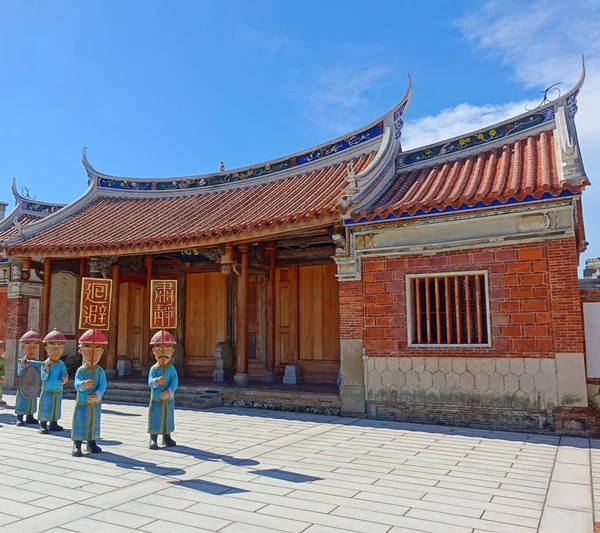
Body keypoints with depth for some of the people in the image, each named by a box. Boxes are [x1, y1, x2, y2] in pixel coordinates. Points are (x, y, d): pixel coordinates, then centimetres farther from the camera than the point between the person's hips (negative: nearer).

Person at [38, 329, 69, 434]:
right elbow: (43, 378, -16)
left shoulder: (61, 364, -4)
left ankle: (53, 424, 25)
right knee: (45, 409, 3)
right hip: (47, 391, -3)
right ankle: (43, 425, 12)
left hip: (58, 391, 4)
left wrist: (64, 379, -29)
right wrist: (46, 370, -33)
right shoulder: (45, 364, -12)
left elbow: (63, 377, -6)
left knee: (56, 408, 13)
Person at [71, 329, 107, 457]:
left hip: (95, 403, 2)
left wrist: (97, 395, -27)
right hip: (82, 403, -2)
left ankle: (92, 443, 28)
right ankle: (76, 445, 11)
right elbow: (76, 385, -20)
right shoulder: (80, 371, -9)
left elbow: (102, 385, -12)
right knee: (79, 424, 2)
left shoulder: (100, 371, -5)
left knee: (94, 424, 13)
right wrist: (83, 384, -42)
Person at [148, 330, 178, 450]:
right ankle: (153, 439, 12)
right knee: (155, 419, 3)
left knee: (168, 418, 12)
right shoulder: (154, 369, -8)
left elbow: (174, 382, -13)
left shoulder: (172, 369, -5)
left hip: (169, 400, 2)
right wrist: (156, 381, -39)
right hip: (156, 399, -2)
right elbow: (150, 382, -18)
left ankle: (167, 437, 27)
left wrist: (169, 392, -26)